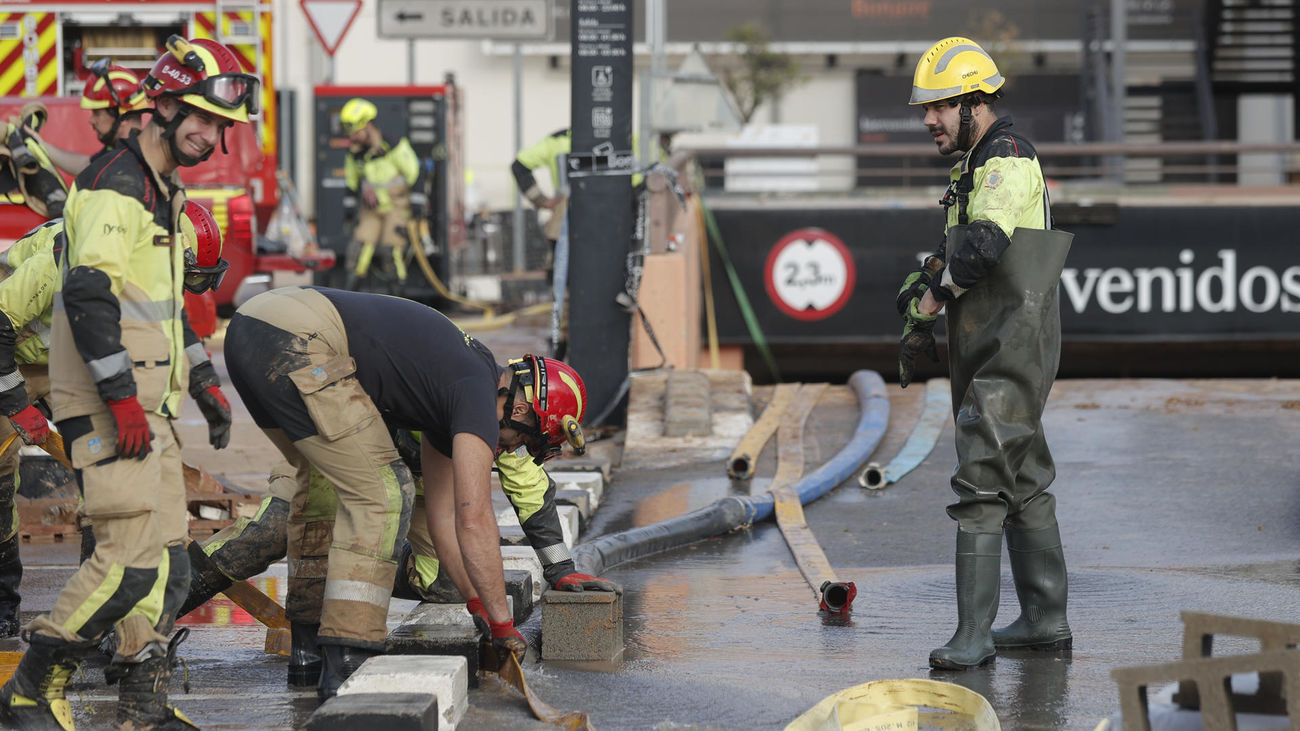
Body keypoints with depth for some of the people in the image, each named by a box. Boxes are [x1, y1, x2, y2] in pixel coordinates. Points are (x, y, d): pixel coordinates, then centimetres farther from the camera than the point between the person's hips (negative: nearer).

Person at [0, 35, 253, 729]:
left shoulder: (164, 191, 18)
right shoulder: (115, 185, -14)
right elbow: (88, 295, -23)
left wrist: (202, 382, 27)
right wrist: (122, 398, -24)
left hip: (148, 404, 10)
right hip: (107, 405, -10)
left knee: (167, 561, 7)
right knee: (131, 558, -14)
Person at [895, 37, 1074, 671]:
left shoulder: (1007, 160, -14)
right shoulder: (977, 166, 19)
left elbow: (983, 244, -30)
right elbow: (951, 257, 24)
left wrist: (924, 308, -19)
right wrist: (916, 316, 9)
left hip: (1010, 352, -11)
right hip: (989, 353, 11)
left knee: (980, 483, -14)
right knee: (1023, 482, 15)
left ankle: (973, 634, -16)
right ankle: (1046, 620, 23)